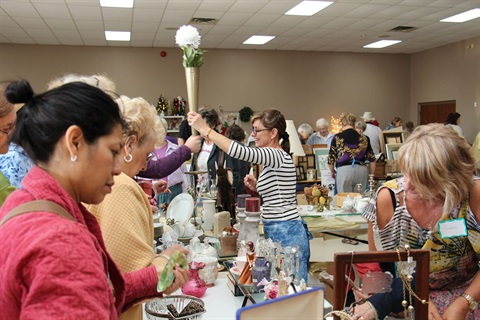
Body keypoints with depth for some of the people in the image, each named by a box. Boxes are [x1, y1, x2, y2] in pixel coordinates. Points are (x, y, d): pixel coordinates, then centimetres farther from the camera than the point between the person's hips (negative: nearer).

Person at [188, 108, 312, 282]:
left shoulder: (277, 155, -15)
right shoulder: (275, 158, 15)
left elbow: (239, 151, -31)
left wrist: (205, 129, -27)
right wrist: (258, 187, 7)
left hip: (286, 235, -10)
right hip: (278, 233, 10)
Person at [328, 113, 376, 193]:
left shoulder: (337, 138, 0)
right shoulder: (364, 138, 8)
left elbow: (331, 158, 3)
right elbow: (372, 159, 10)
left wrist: (332, 172, 20)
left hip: (344, 170, -2)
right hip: (361, 170, 3)